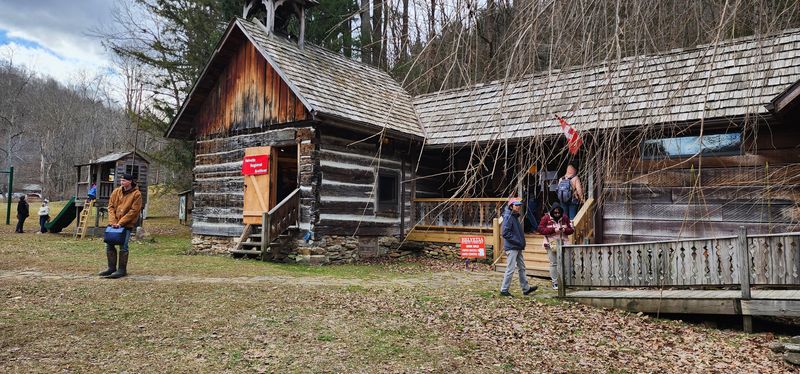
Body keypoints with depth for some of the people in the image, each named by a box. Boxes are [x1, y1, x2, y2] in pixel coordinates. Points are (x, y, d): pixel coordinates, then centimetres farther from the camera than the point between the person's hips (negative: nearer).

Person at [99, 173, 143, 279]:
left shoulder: (136, 194, -9)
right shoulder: (116, 191, 6)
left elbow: (133, 211, -13)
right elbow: (111, 206, 6)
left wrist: (121, 222, -16)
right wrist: (112, 221, -7)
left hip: (127, 224, -6)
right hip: (114, 223, 6)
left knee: (123, 247, -4)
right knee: (109, 245, 9)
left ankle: (122, 269, 7)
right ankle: (112, 268, 21)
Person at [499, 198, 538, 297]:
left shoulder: (515, 217, 15)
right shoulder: (508, 217, -15)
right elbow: (505, 233, -22)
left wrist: (522, 242, 10)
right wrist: (517, 241, -19)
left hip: (517, 248, 10)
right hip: (511, 248, -10)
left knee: (522, 268, 15)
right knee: (510, 269, -5)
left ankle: (526, 288, 24)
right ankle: (504, 290, 3)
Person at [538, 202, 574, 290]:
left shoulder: (565, 218, 6)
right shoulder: (546, 218, -3)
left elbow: (571, 229, 10)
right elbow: (541, 229, -11)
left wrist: (565, 230, -13)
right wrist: (553, 230, -19)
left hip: (563, 243, 2)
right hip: (551, 244, -2)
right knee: (553, 263, 1)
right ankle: (555, 283, 9)